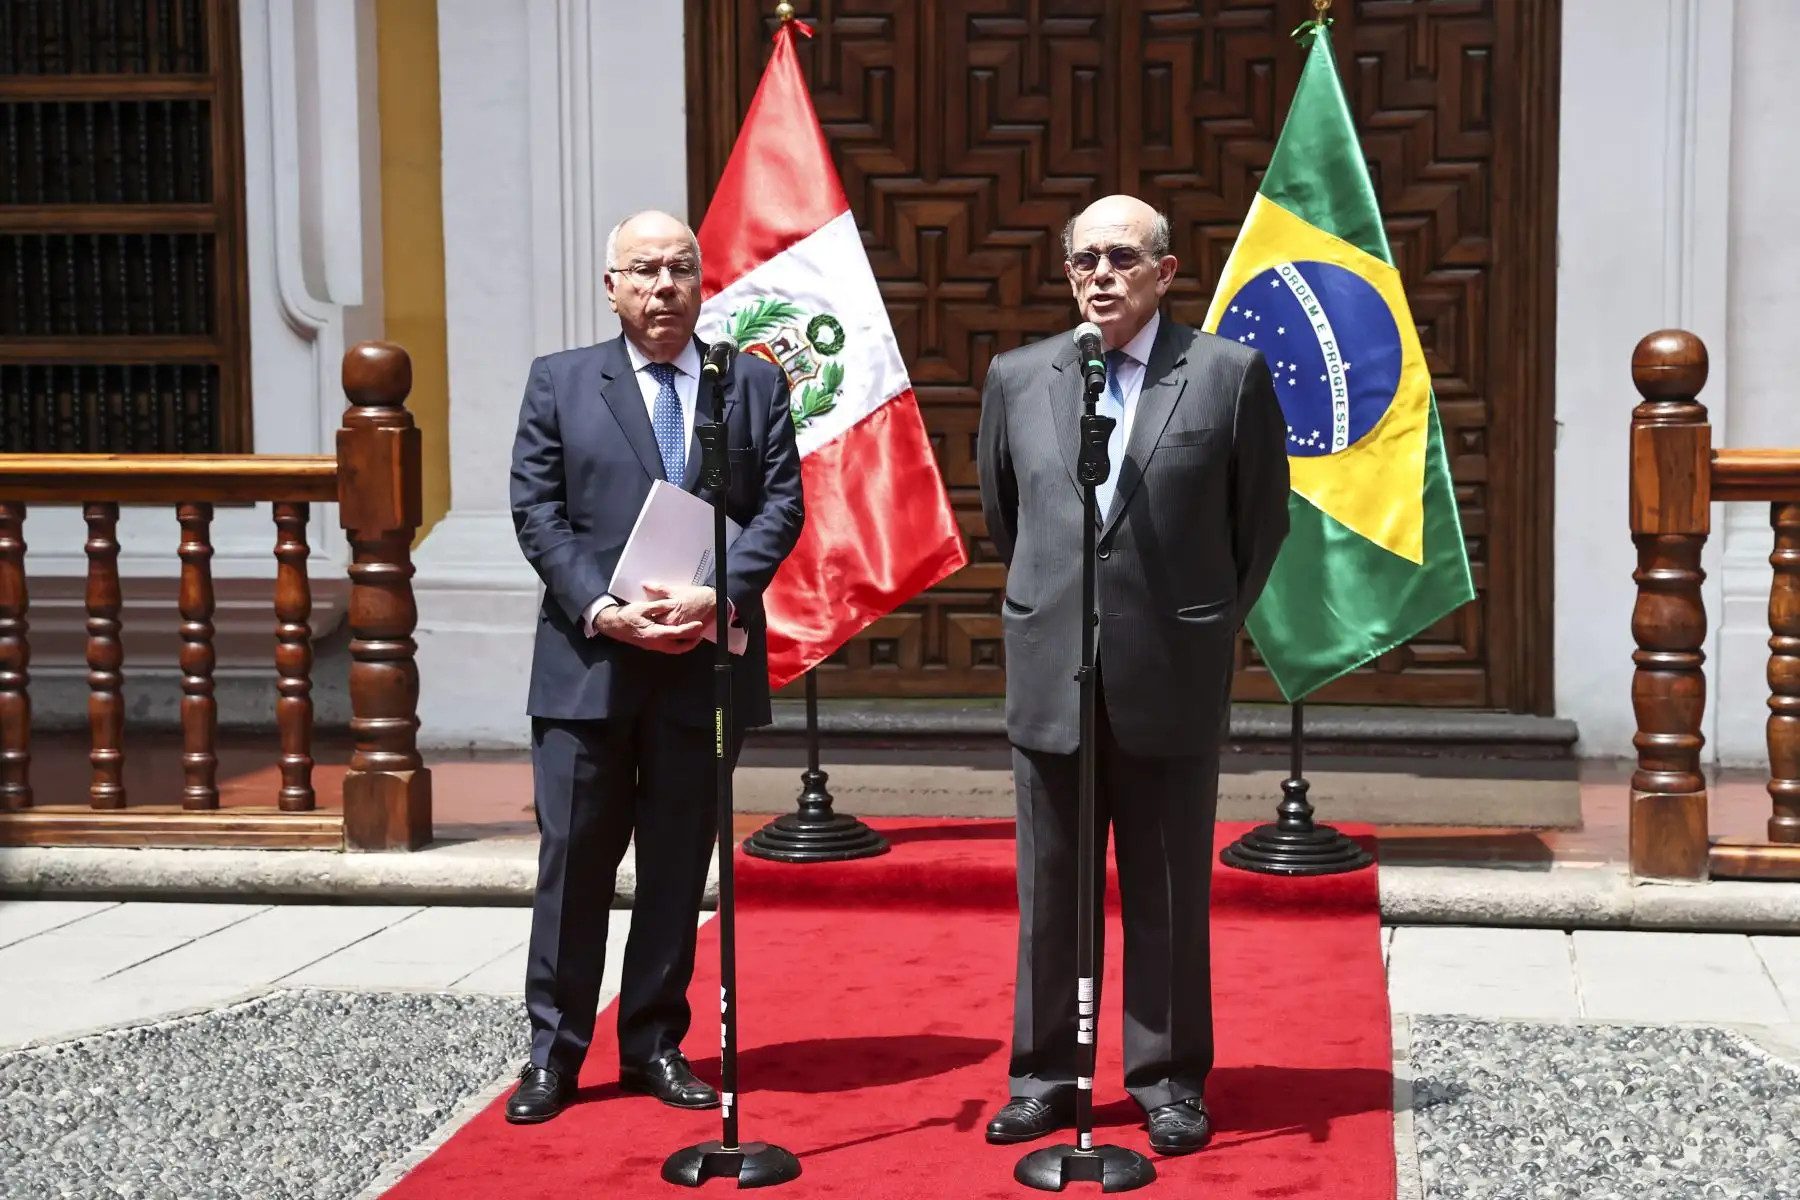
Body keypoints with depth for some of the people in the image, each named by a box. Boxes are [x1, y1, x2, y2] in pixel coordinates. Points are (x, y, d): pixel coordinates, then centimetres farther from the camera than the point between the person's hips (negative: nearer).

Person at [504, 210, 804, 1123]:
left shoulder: (756, 385, 9)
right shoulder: (558, 382, 7)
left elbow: (780, 506, 1)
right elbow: (537, 513, 0)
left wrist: (720, 595, -15)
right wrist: (602, 609, -14)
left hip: (707, 660, 1)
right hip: (589, 660, -1)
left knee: (678, 866, 9)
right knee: (573, 862, 3)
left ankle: (654, 1045, 20)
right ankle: (554, 1051, 14)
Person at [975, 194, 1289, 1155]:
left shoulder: (1229, 374, -2)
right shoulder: (1018, 377, 6)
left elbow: (1261, 520, 6)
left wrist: (1205, 625, 11)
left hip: (1172, 678, -2)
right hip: (1049, 672, 3)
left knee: (1169, 891, 7)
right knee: (1049, 887, 10)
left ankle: (1169, 1079, 19)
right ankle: (1045, 1075, 21)